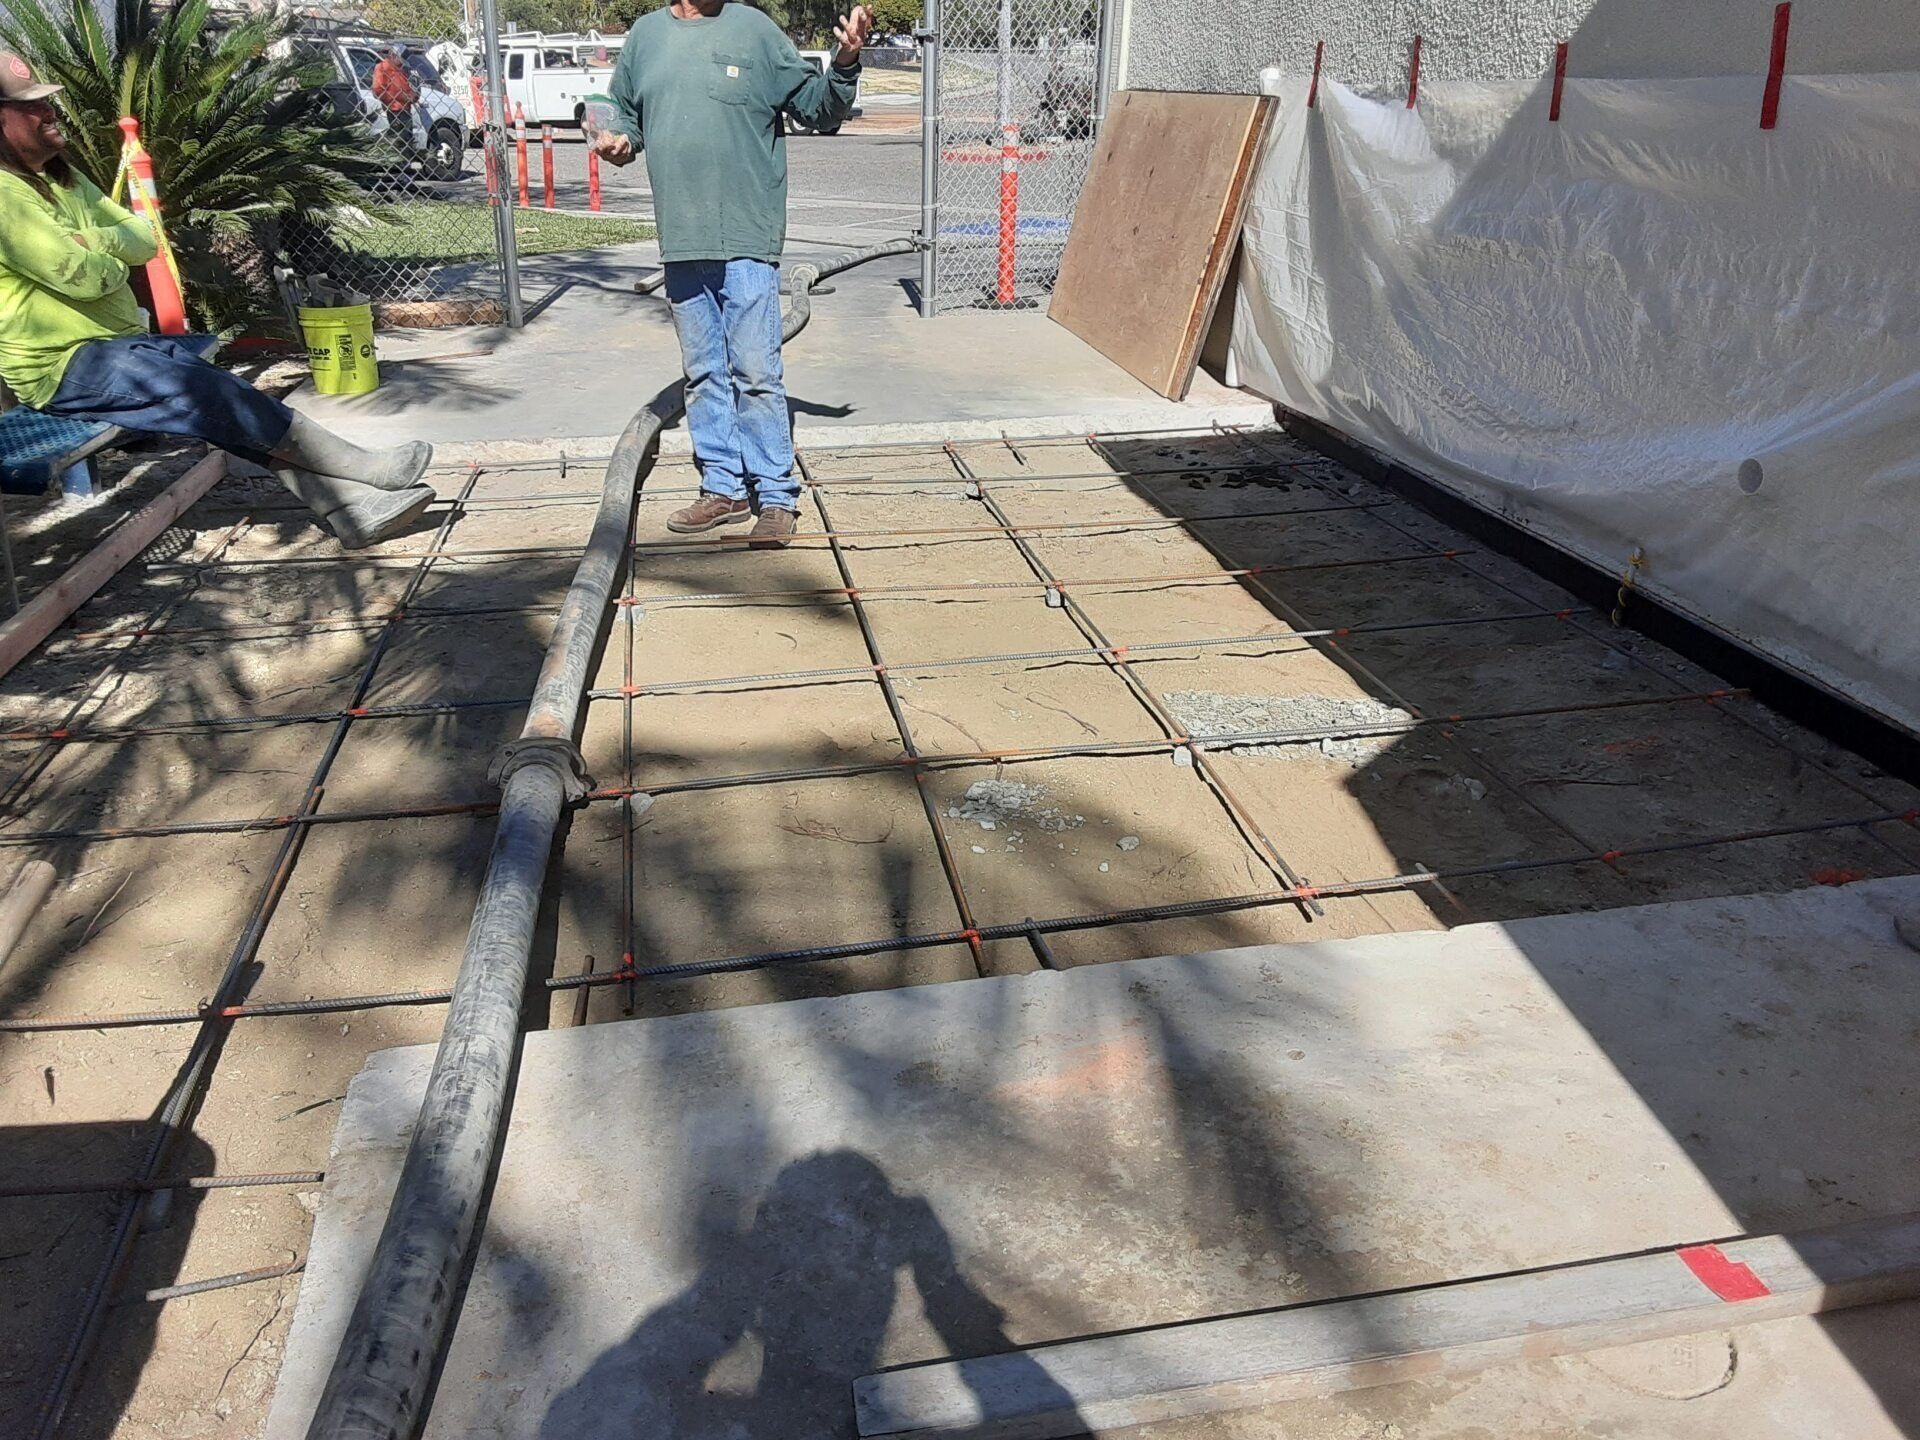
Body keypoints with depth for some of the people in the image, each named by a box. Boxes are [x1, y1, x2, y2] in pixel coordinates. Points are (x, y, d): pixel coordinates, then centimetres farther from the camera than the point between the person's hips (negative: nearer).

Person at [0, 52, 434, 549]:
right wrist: (116, 262, 0)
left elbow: (144, 241, 13)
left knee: (226, 405, -12)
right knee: (209, 391, -23)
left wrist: (97, 240, -8)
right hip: (62, 367, -9)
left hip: (118, 344, 9)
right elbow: (79, 275, -21)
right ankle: (367, 467, -23)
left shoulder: (61, 178, 18)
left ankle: (349, 506, -25)